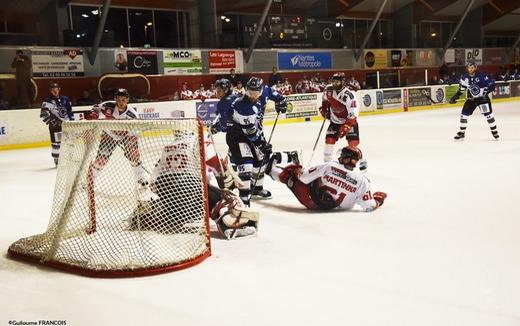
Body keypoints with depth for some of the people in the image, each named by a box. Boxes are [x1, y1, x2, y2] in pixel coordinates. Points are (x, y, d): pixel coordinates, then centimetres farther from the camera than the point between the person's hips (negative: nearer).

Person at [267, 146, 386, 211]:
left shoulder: (329, 166, -22)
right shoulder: (361, 180, -20)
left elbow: (303, 177, -15)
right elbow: (368, 206, -16)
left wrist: (297, 171, 8)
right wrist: (378, 200, 4)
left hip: (310, 200, -3)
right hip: (328, 207, 3)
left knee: (291, 174, 20)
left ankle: (273, 170, 47)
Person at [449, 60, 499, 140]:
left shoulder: (481, 75, -19)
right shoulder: (464, 77, -3)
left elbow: (491, 84, -16)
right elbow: (461, 89, 8)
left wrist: (485, 91, -30)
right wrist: (455, 96, 0)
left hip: (482, 98, -4)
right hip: (471, 99, 4)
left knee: (488, 114, -6)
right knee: (464, 114, -3)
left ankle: (494, 131, 11)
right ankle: (461, 133, 8)